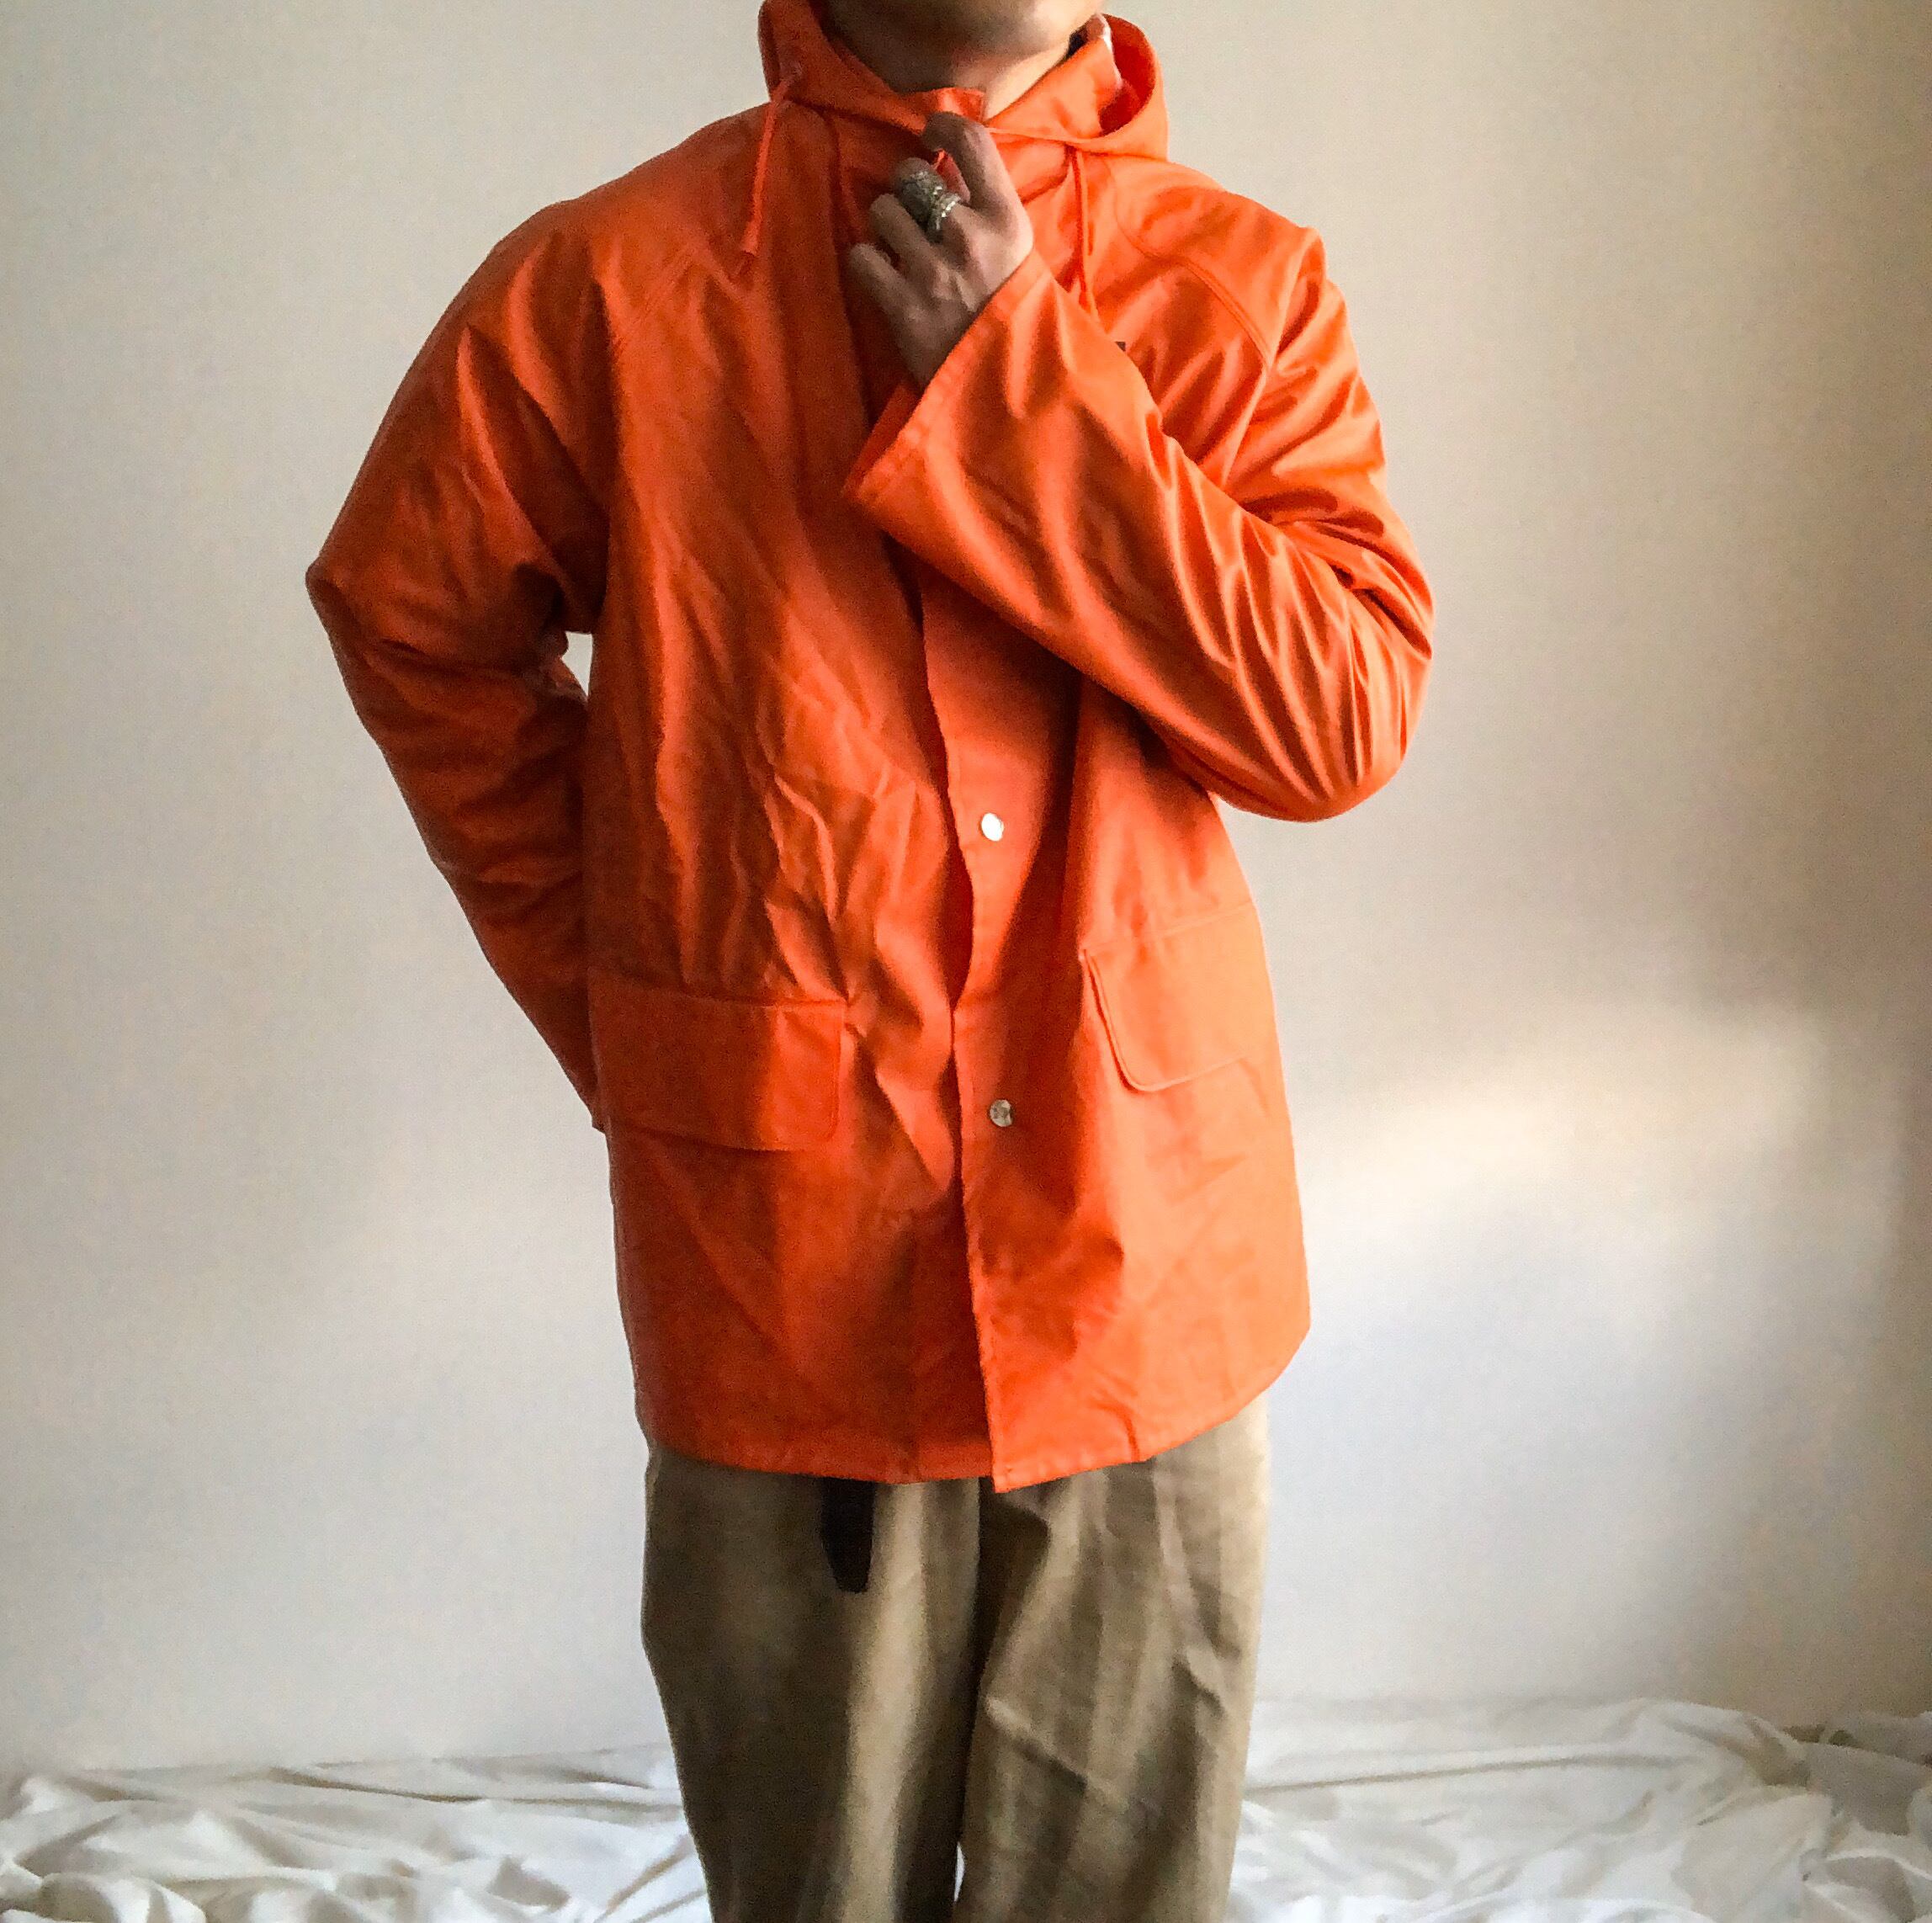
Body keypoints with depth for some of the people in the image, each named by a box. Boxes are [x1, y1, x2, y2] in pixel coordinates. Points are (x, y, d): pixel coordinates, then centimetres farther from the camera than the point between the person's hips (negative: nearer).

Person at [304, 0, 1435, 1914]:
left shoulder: (1242, 285, -1)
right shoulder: (602, 285, -5)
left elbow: (1347, 712, -12)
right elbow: (414, 621, 10)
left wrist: (1020, 384, -17)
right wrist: (622, 1009, 9)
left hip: (1146, 1260, 2)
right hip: (787, 1256, -1)